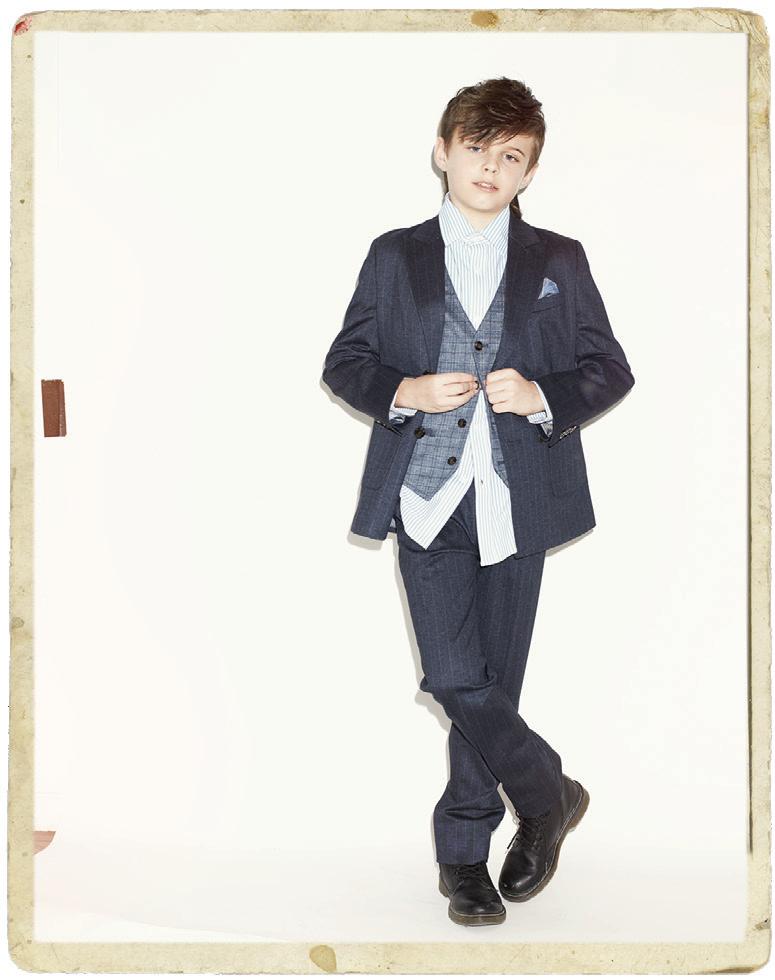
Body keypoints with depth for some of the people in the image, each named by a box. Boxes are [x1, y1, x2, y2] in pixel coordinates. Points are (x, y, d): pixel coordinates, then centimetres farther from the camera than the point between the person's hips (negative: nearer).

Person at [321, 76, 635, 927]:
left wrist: (544, 396, -11)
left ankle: (464, 853, 23)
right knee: (456, 681, -10)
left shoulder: (558, 262, 8)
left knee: (491, 683, 6)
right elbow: (344, 363, 9)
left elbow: (610, 371, 9)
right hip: (427, 498, 0)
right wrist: (406, 392, -10)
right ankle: (548, 795, 15)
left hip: (515, 502, 0)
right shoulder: (395, 258, 9)